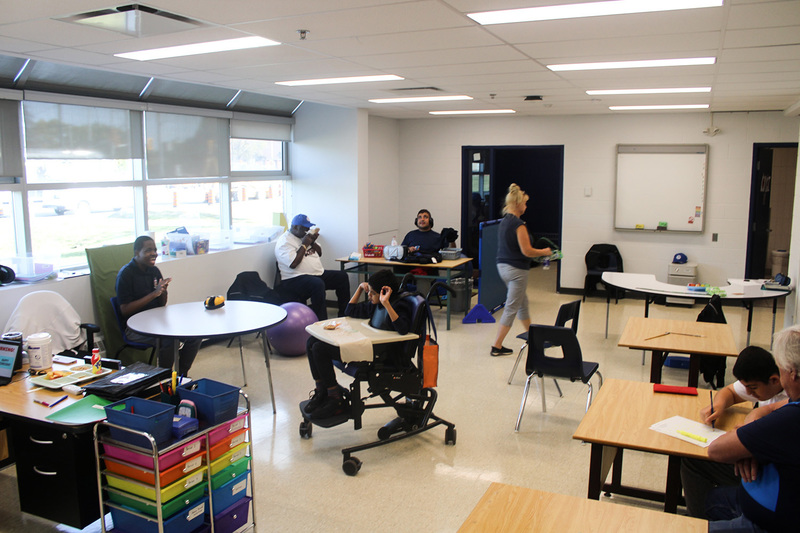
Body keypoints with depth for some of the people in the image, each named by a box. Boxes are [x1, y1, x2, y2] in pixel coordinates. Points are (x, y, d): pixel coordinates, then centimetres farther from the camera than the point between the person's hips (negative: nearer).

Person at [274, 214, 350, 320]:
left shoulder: (305, 235, 17)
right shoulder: (284, 241, -10)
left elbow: (319, 253, 21)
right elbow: (293, 264, -23)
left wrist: (313, 242, 1)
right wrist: (304, 245, -14)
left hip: (319, 274, 9)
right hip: (295, 279, -9)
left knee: (342, 277, 1)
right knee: (318, 284, -37)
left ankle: (343, 314, 9)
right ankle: (321, 321, -31)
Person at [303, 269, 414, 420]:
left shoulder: (399, 305, -13)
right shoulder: (376, 304, 12)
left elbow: (403, 329, -33)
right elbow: (350, 311, 25)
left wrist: (386, 304, -33)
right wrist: (360, 288, 14)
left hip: (383, 353, -10)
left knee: (320, 349, -17)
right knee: (313, 342, 3)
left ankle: (336, 400, -5)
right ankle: (321, 392, 8)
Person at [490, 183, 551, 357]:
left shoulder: (504, 221, 9)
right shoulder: (518, 224, -19)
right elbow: (527, 251, -20)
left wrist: (538, 252, 21)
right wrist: (544, 252, -4)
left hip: (503, 266, 9)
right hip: (516, 270, -9)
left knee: (523, 303, 22)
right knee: (511, 308, -1)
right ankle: (497, 346, 2)